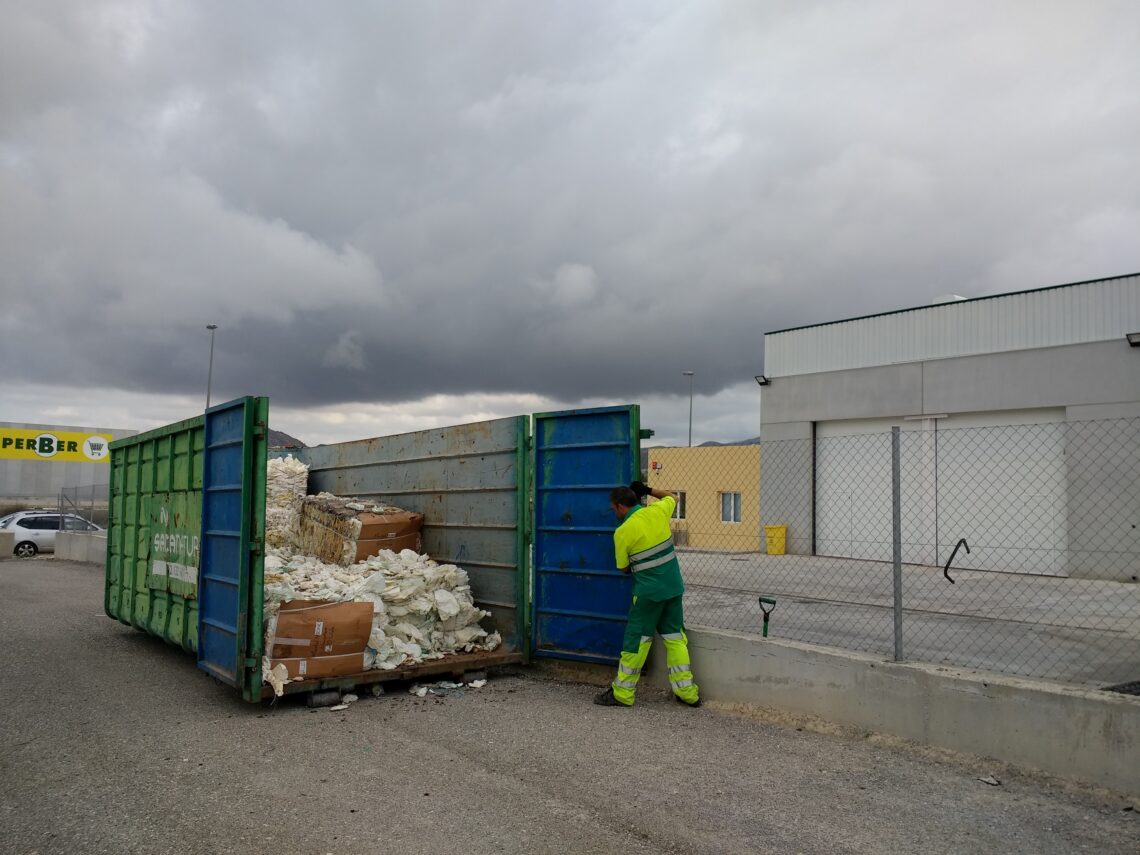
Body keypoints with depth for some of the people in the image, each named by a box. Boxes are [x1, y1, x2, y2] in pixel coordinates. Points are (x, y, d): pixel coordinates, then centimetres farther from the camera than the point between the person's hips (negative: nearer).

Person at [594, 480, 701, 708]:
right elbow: (672, 497, 22)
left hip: (648, 591, -5)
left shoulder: (622, 532, -14)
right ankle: (687, 692, 17)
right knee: (675, 637, 14)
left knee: (636, 639, 4)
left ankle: (622, 693, 12)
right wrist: (648, 491, 18)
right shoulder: (658, 511, -2)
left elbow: (624, 568, -2)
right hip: (674, 587, 6)